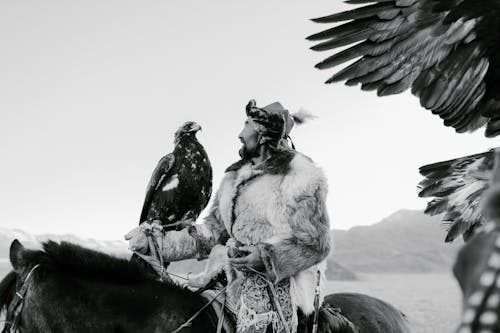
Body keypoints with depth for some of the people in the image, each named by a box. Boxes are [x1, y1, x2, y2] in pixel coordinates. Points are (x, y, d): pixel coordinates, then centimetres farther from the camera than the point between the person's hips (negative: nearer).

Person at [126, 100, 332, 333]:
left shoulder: (302, 177, -6)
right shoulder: (236, 176, 14)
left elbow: (316, 243, -8)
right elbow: (212, 230, 12)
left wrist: (267, 257, -21)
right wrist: (155, 240, 2)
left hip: (277, 282, -7)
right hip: (236, 273, 7)